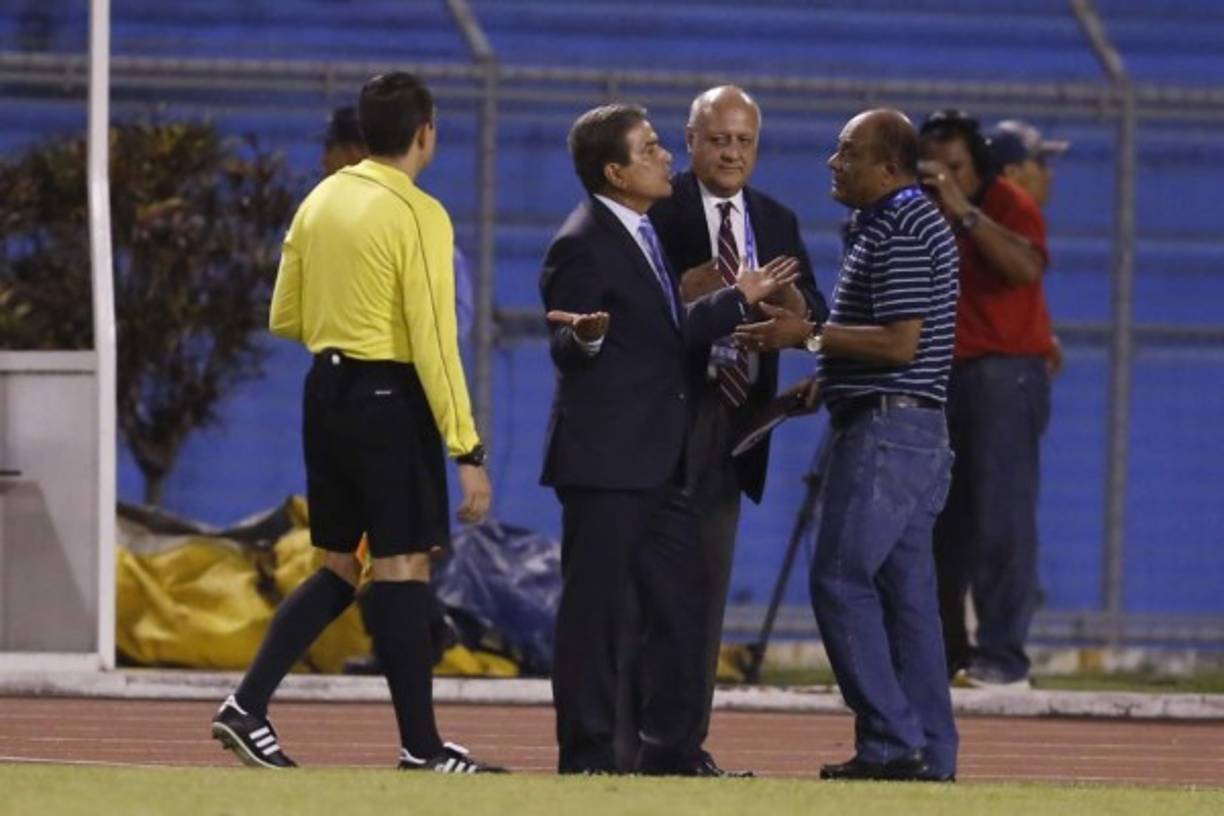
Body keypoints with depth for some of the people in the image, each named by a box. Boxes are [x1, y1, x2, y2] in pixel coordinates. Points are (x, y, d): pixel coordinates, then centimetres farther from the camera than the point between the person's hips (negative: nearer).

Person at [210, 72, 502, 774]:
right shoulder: (418, 215, -13)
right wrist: (468, 452, -16)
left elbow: (284, 319, 14)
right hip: (389, 395, -7)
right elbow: (434, 344, -17)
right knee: (404, 567, -2)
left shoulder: (321, 201, 9)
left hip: (327, 390, 7)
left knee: (339, 567, 15)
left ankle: (249, 706, 6)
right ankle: (422, 747, 0)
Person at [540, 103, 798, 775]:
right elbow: (565, 348, -16)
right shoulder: (582, 246, -13)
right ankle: (585, 755, -2)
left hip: (657, 462, 10)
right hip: (603, 461, -10)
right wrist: (586, 336, -38)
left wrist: (739, 299, 26)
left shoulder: (643, 236, 17)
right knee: (594, 606, -5)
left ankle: (671, 750, 16)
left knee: (682, 602, 10)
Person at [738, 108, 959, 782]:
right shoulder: (881, 226, 19)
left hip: (885, 432, -11)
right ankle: (929, 755, 8)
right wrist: (823, 381, 19)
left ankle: (892, 742, -12)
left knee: (841, 581, -10)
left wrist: (810, 333, -18)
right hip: (914, 435, 11)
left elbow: (899, 344, -21)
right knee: (905, 594, 8)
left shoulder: (904, 233, -14)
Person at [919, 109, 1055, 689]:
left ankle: (1002, 658, -14)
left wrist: (965, 212, -25)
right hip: (940, 375, 7)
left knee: (1001, 516, -11)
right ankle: (942, 654, 13)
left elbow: (1026, 267, -23)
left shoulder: (1009, 204, -3)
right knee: (939, 520, 7)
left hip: (1003, 374, -7)